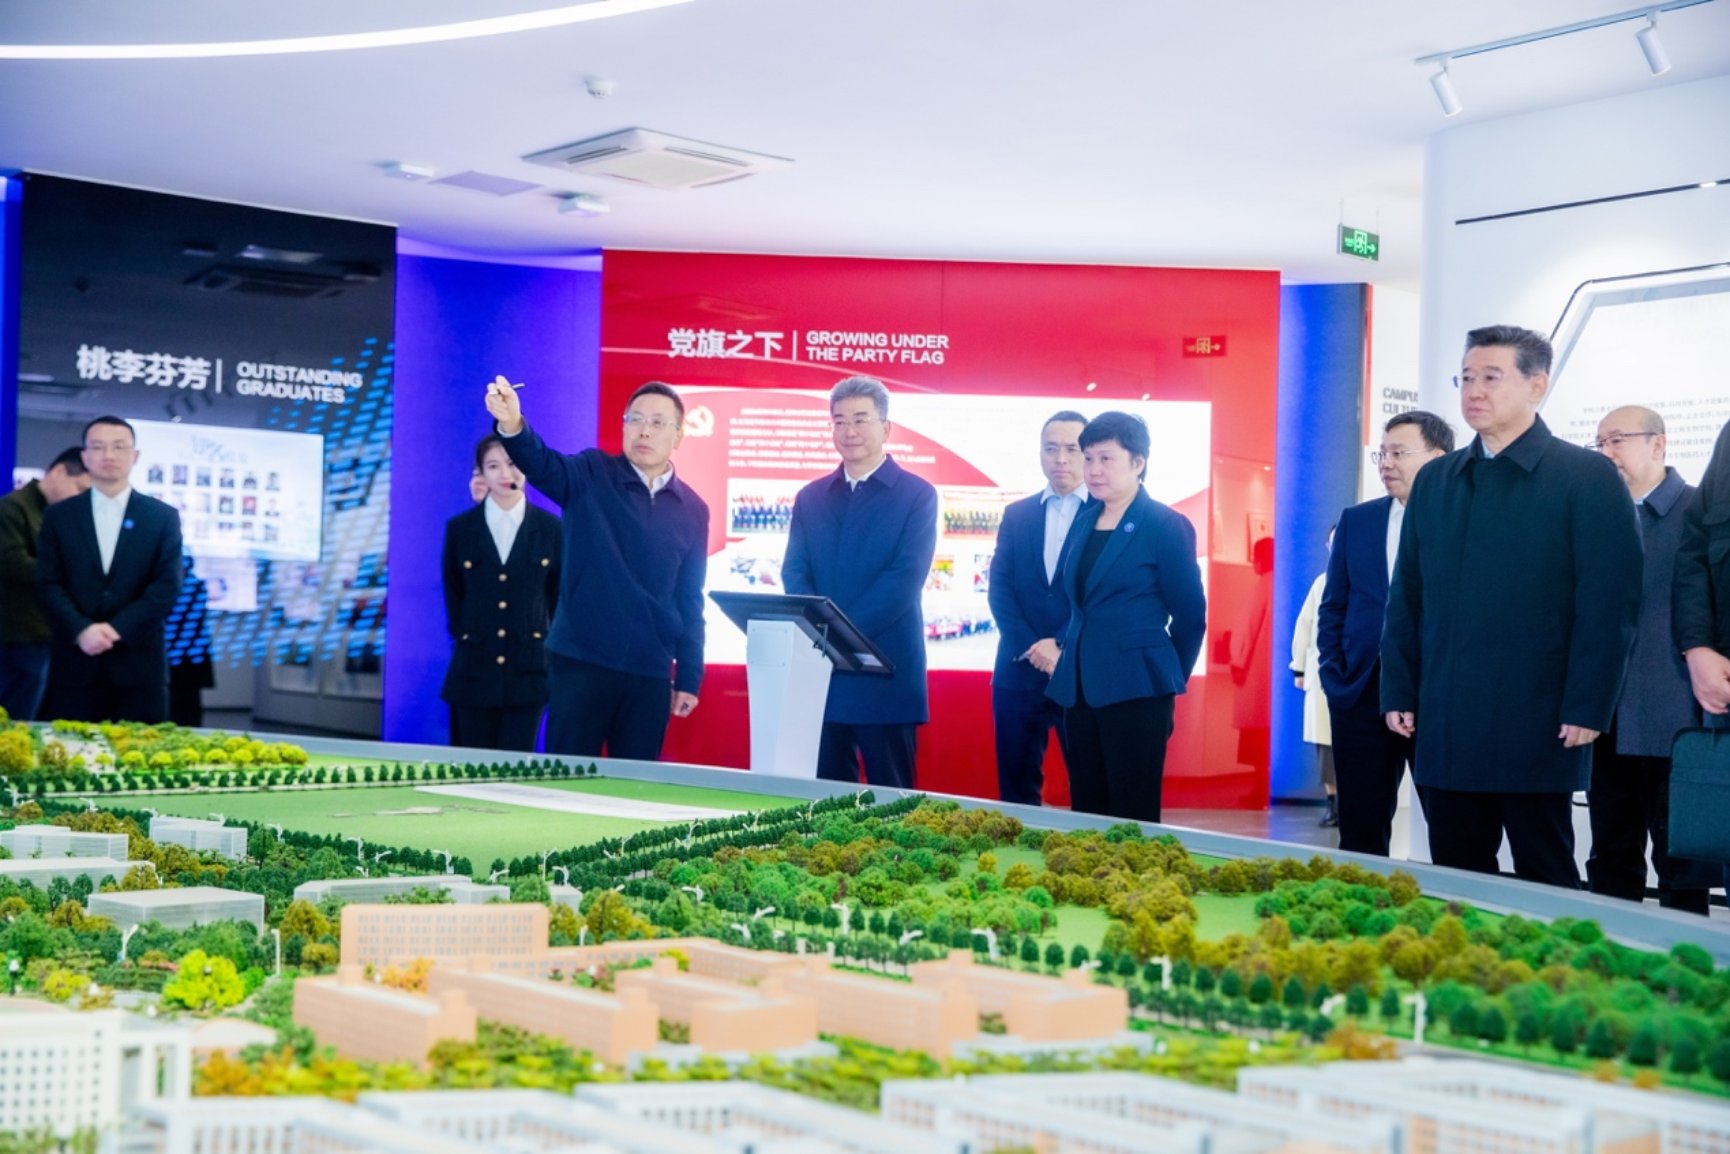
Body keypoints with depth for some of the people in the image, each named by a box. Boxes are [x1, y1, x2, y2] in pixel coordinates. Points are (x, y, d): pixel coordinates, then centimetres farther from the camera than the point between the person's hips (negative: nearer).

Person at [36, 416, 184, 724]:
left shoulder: (163, 517, 7)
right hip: (75, 662, 1)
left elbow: (168, 586, -1)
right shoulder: (59, 516, 9)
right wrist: (81, 630, -14)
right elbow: (48, 583, 2)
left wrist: (117, 628, -12)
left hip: (139, 664, -1)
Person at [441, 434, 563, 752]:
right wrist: (463, 638, 5)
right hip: (474, 671, 1)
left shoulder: (551, 528, 2)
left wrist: (548, 642, 3)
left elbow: (558, 595, 8)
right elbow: (453, 595, 10)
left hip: (527, 670, -1)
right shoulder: (459, 528, 4)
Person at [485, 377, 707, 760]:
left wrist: (688, 678, 8)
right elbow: (541, 465, -21)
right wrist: (512, 425, -43)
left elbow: (689, 601, 11)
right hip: (580, 661, -2)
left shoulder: (692, 510, 8)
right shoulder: (592, 476, 0)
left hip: (649, 673, 3)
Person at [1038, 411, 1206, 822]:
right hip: (1080, 688, 6)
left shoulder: (1166, 526, -6)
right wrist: (1062, 646, 7)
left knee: (1132, 818, -3)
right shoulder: (1084, 522, 13)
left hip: (1135, 691, -6)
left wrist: (1167, 678, 7)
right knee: (1086, 814, 8)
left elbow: (1190, 617, -1)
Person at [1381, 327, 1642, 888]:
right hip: (1446, 730, 5)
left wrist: (1586, 710, -13)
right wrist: (1399, 693, 6)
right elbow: (1406, 597, 14)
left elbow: (1610, 603, -8)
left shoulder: (1587, 478, -3)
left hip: (1537, 730, -5)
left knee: (1545, 881, 3)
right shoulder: (1434, 481, 13)